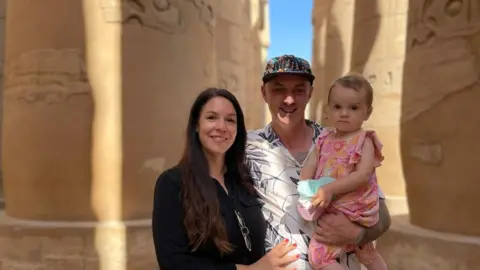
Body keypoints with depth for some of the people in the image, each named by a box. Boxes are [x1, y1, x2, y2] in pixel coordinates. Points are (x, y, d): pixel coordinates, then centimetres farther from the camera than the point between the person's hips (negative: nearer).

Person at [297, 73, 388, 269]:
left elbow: (363, 175, -25)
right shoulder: (325, 139, 4)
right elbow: (309, 167, -1)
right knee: (366, 254, 28)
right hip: (330, 209, 7)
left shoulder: (364, 141, -14)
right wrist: (306, 191, -19)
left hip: (351, 212, -7)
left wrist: (331, 189, -32)